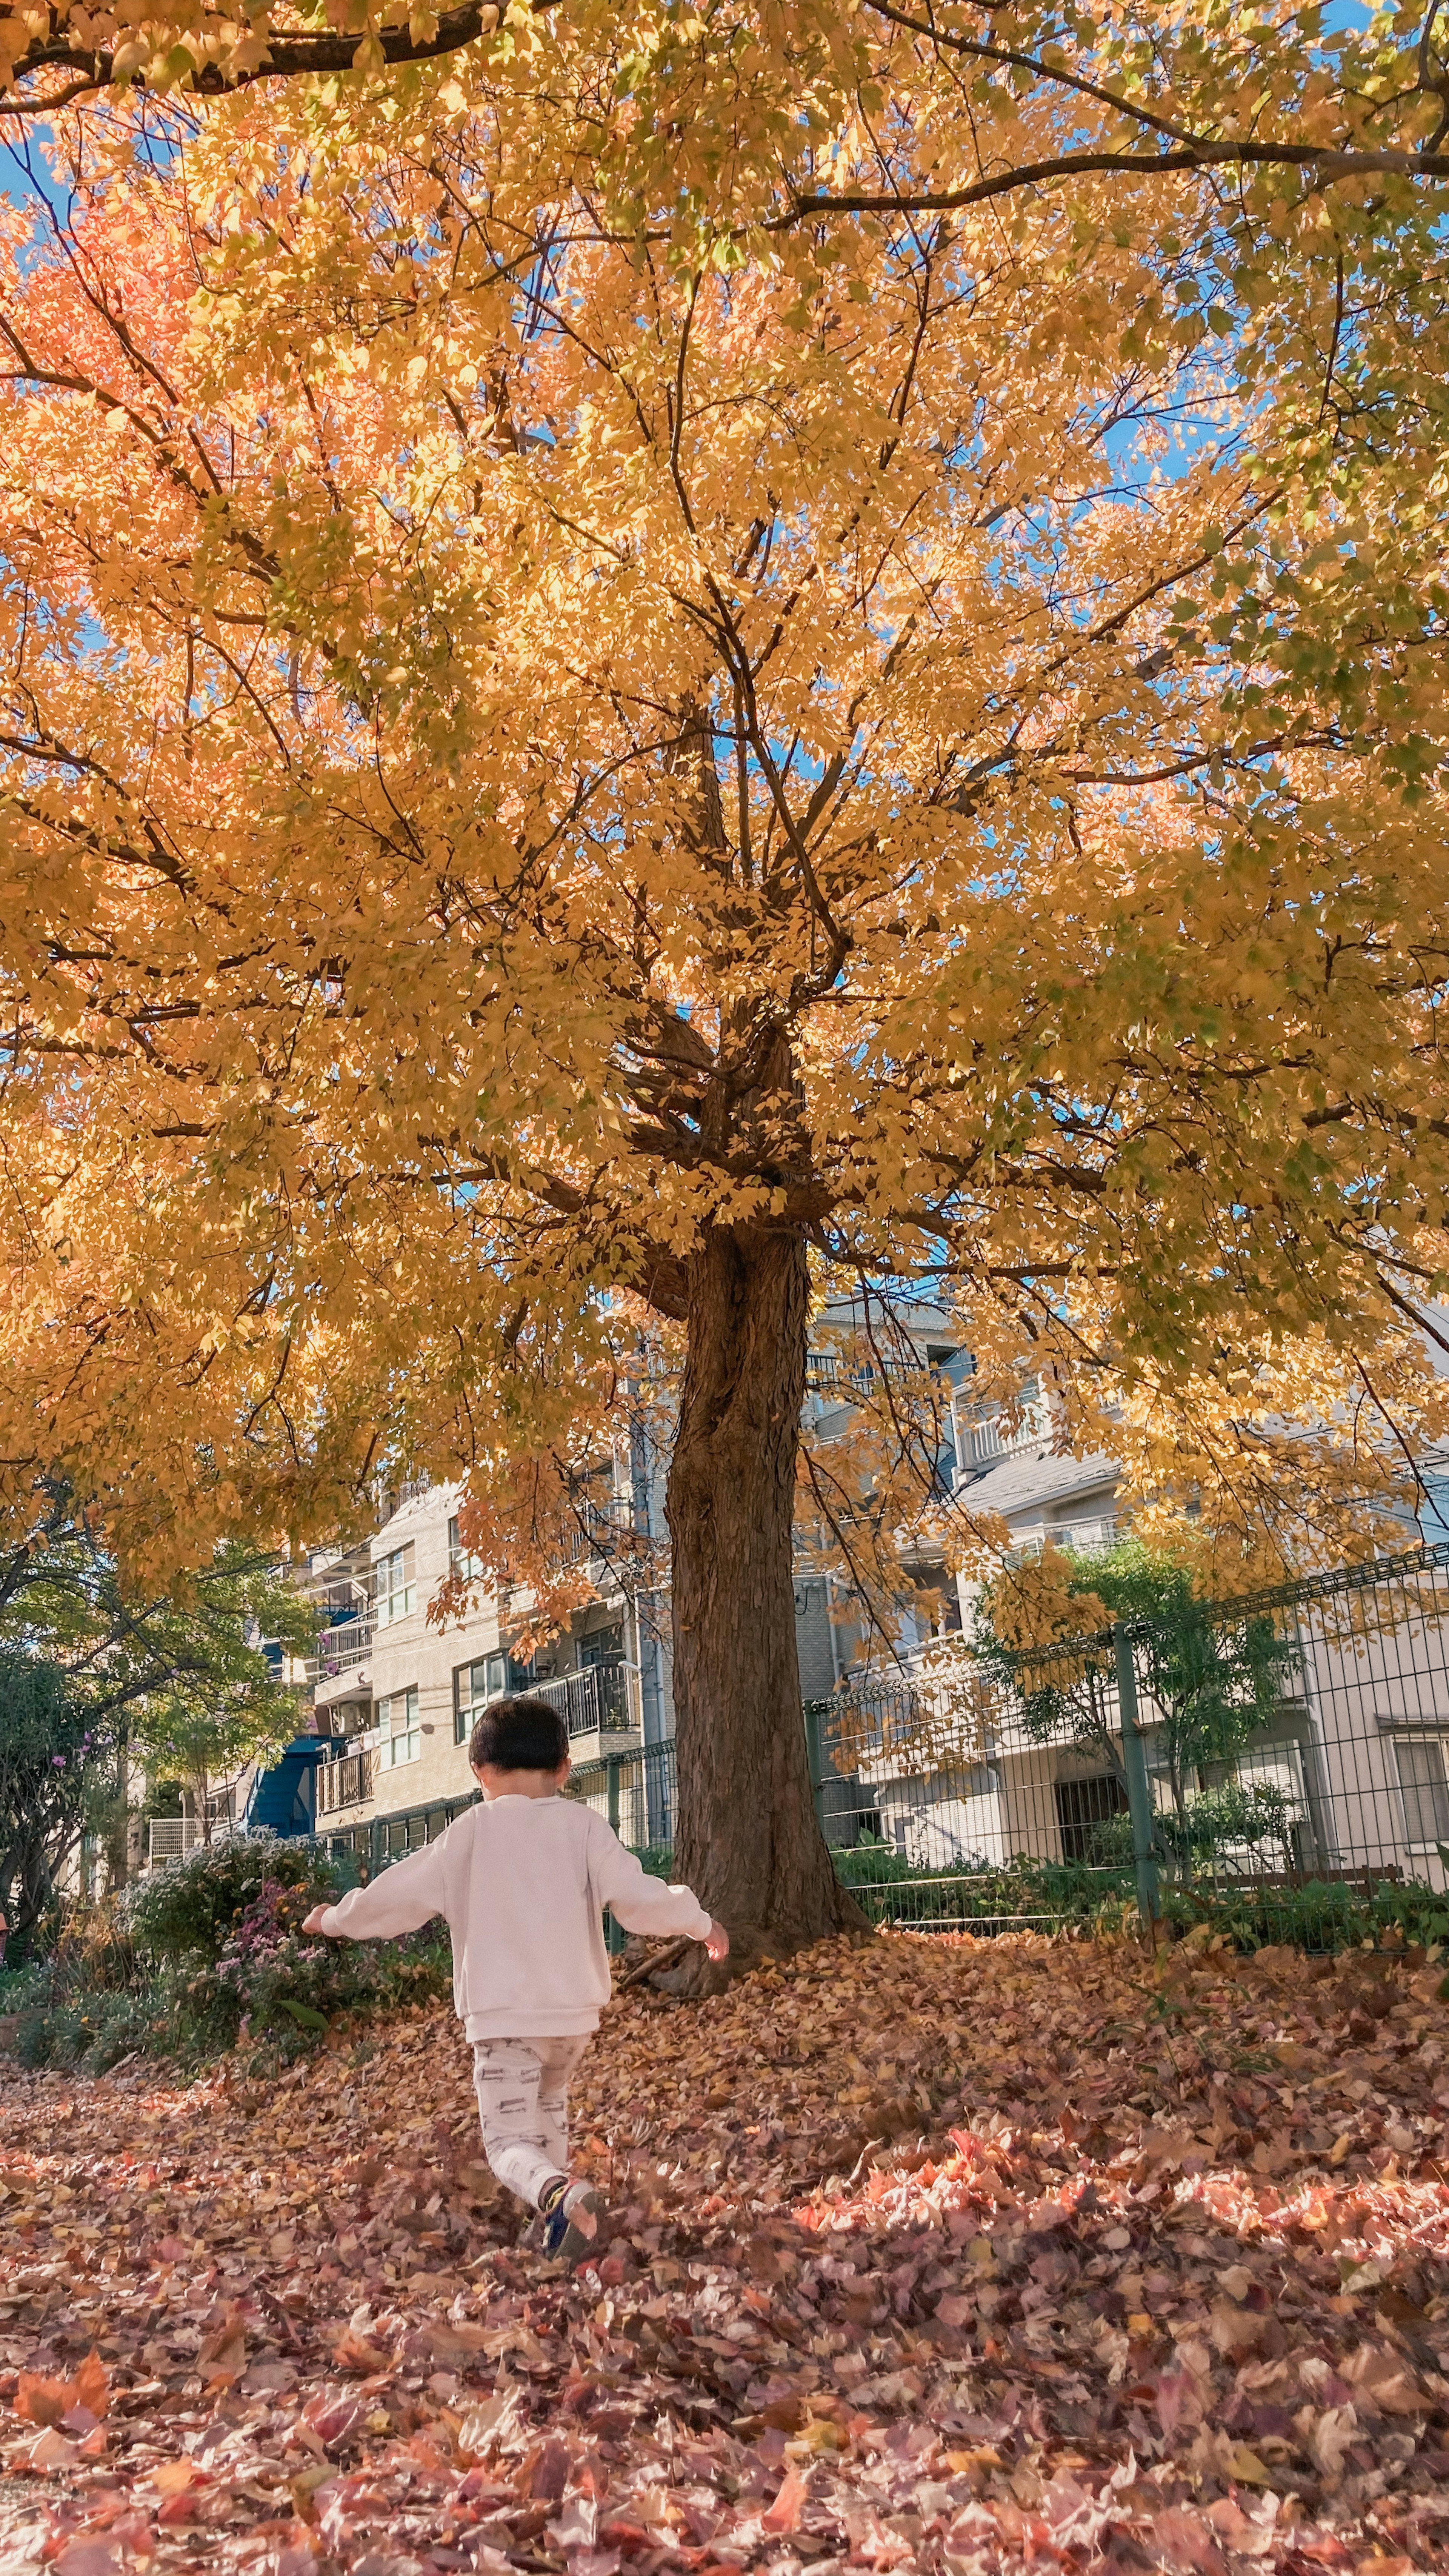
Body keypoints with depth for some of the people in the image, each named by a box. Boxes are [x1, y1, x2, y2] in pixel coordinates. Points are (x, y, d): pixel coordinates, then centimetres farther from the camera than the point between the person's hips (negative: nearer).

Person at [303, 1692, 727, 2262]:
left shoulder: (470, 1833, -2)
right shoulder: (583, 1826, 1)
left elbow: (398, 1896, 3)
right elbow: (637, 1899, -7)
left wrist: (335, 1921, 21)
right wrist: (700, 1923, 11)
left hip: (502, 2014, -3)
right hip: (575, 2009, 3)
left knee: (510, 2139, 0)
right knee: (549, 2103, 29)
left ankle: (560, 2195, -28)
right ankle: (557, 2217, 30)